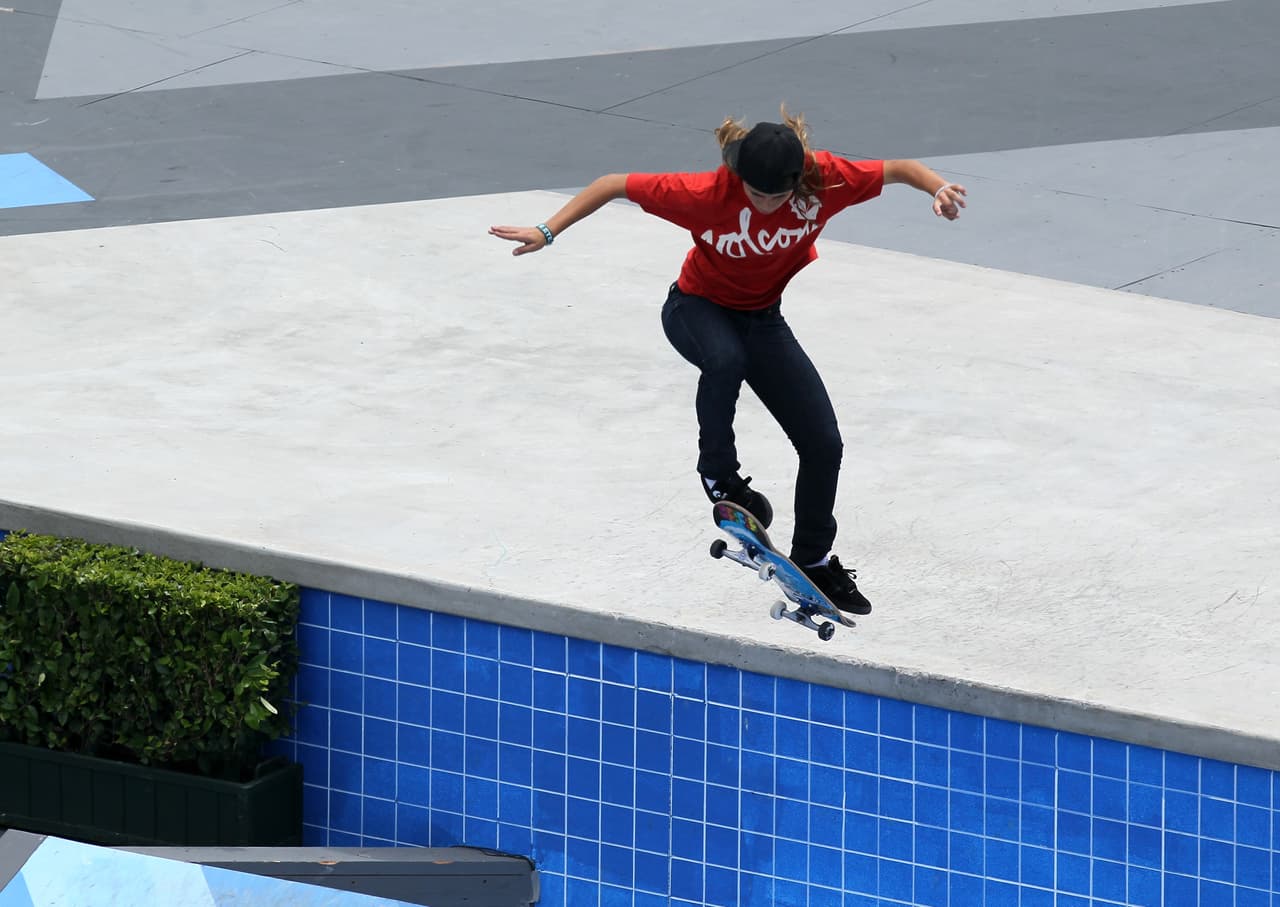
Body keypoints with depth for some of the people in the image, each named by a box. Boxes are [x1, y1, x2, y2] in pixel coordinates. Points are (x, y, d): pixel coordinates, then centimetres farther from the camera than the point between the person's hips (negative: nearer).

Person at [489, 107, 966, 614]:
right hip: (699, 308, -4)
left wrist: (938, 188, -33)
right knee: (726, 359, -41)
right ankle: (718, 473, -17)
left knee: (824, 445, 0)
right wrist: (547, 232, -30)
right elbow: (613, 185, -24)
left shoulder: (825, 180, -26)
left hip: (762, 319, 4)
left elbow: (900, 169, -11)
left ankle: (813, 560, 23)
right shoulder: (707, 195, -33)